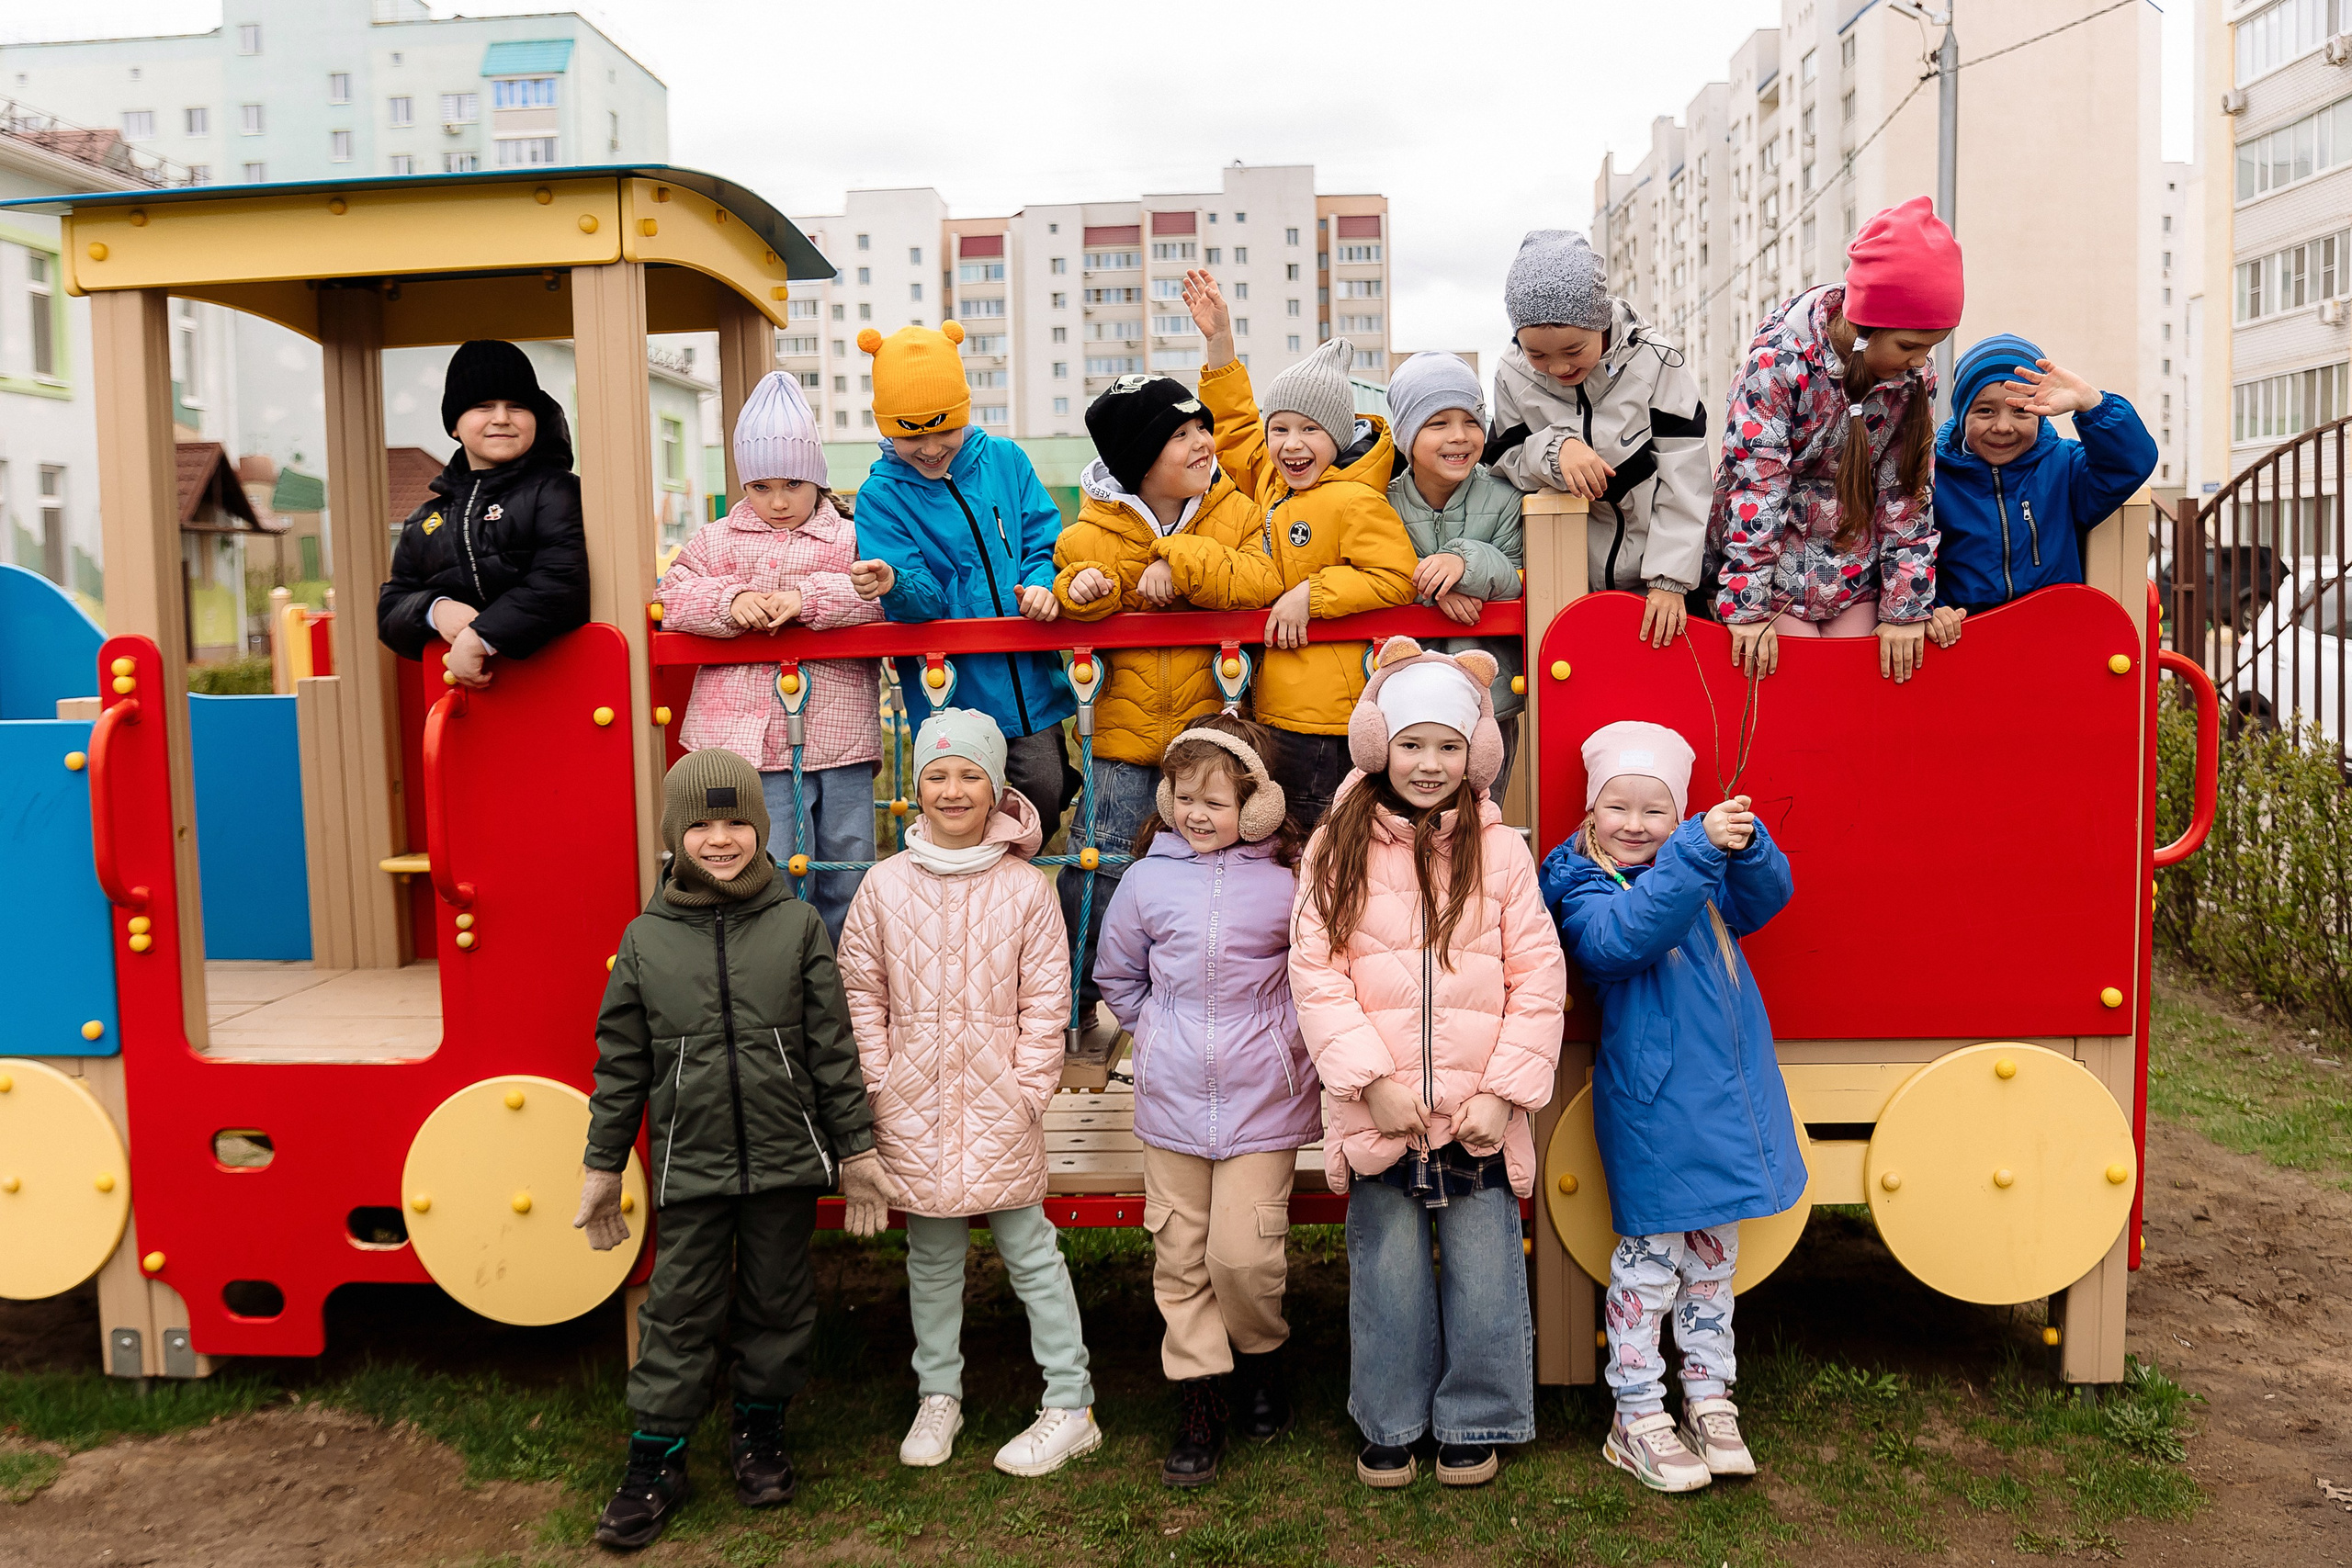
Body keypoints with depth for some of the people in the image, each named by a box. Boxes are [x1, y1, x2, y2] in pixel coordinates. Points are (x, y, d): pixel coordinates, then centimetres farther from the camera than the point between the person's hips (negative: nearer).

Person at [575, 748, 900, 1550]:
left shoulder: (798, 926, -2)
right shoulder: (646, 939, 0)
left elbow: (832, 1048, 1)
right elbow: (620, 1063, 6)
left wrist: (855, 1149, 3)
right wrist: (601, 1165, 8)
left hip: (785, 1160, 0)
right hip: (690, 1163, 0)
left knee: (778, 1302, 13)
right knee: (680, 1312, 6)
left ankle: (761, 1431, 33)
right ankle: (655, 1462, 21)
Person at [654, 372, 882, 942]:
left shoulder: (848, 539, 8)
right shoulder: (717, 541, 12)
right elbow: (669, 599, 4)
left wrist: (809, 598, -18)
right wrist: (729, 601, -14)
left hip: (839, 735, 1)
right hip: (751, 738, -1)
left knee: (850, 869, 10)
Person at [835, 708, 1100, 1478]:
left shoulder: (1026, 888, -4)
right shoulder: (885, 885, 0)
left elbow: (1045, 1002, -1)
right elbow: (863, 995, 5)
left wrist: (1028, 1090, -7)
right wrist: (880, 1085, 0)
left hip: (999, 1104, -2)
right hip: (915, 1106, 2)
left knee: (1029, 1250, 5)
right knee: (931, 1256, 14)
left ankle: (1070, 1407, 16)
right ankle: (938, 1397, 30)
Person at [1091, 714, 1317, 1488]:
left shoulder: (1287, 884, -7)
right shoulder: (1148, 879, 0)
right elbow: (1116, 974, 15)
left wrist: (1278, 1035, 2)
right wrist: (1162, 1034, 10)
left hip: (1262, 1099, -2)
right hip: (1172, 1098, 3)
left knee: (1243, 1253, -5)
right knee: (1180, 1256, 7)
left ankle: (1262, 1358, 26)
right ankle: (1199, 1403, 21)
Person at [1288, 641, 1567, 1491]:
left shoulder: (1501, 850, 0)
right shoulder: (1338, 848, -1)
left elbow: (1538, 979, -2)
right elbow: (1315, 973, -5)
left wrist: (1504, 1091, -8)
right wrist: (1373, 1078, -12)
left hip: (1480, 1112, 0)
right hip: (1377, 1112, 0)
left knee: (1483, 1272, 8)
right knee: (1388, 1272, 11)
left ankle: (1473, 1423, 29)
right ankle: (1390, 1424, 30)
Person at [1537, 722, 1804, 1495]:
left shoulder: (1700, 875, 11)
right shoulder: (1583, 889, -9)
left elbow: (1764, 896, -2)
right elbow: (1624, 936, -29)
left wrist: (1747, 846, -23)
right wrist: (1698, 850, -38)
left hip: (1728, 1097, 6)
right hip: (1652, 1109, -6)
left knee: (1713, 1255, 16)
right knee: (1649, 1258, 2)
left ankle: (1710, 1404, 28)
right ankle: (1638, 1421, 15)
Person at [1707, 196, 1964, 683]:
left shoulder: (1917, 375, -6)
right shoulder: (1780, 358, -20)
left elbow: (1909, 491, -2)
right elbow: (1754, 484, -20)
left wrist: (1906, 606, -4)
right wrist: (1746, 606, -21)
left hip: (1856, 568, 4)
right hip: (1776, 559, -4)